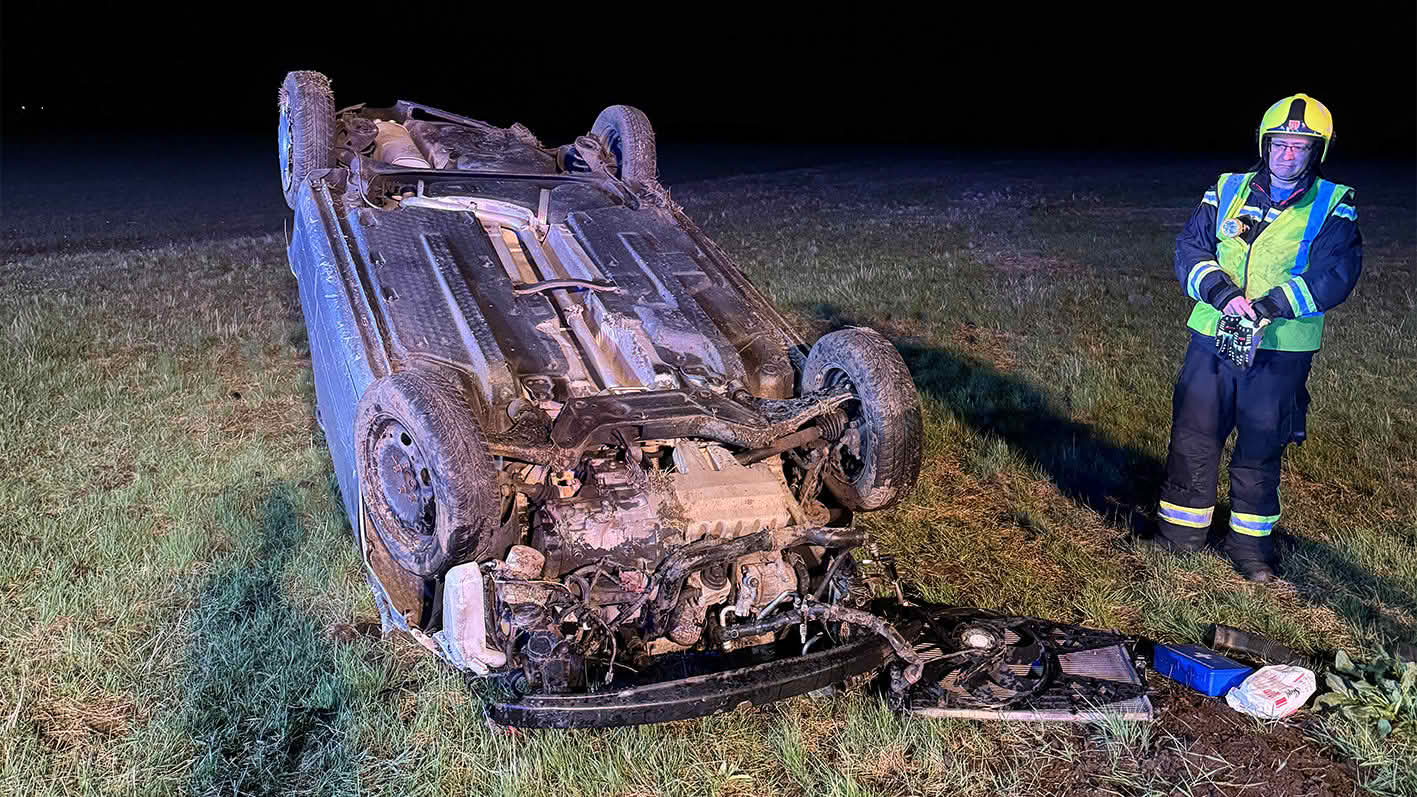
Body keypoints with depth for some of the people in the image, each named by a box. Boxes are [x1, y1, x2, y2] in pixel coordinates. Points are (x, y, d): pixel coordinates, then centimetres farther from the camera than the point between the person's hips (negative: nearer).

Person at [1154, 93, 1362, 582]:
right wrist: (1222, 293, -20)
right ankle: (1179, 535, 20)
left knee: (1260, 451, 9)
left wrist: (1270, 305, -24)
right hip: (1212, 340, 2)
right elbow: (1190, 248, -3)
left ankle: (1250, 542, 25)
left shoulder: (1333, 207, 0)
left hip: (1281, 353, -1)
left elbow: (1334, 276, -12)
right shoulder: (1228, 192, 6)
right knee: (1193, 439, 6)